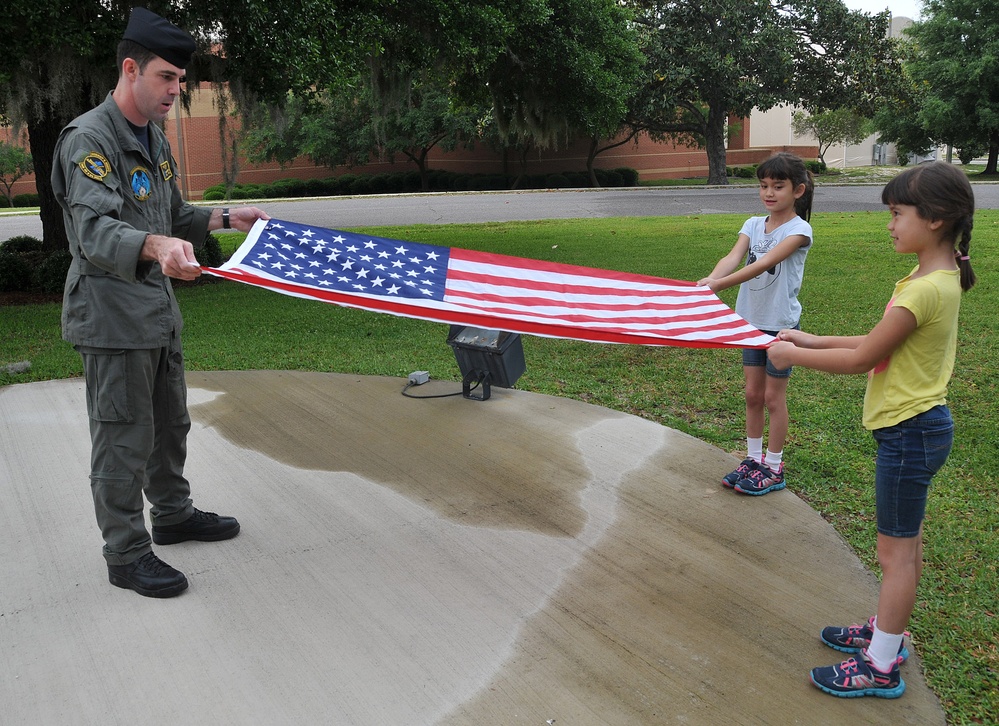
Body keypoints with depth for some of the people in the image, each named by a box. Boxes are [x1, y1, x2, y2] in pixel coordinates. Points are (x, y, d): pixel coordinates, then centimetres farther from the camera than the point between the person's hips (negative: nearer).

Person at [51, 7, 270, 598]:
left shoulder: (155, 140, 13)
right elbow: (95, 232, -31)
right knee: (125, 438, -1)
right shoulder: (89, 139, -16)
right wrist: (156, 245, -49)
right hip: (112, 316, -9)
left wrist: (225, 218, 13)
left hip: (158, 309, 9)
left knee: (170, 422, 20)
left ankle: (173, 513, 37)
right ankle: (127, 555, 12)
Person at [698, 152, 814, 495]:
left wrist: (720, 285, -42)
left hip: (781, 323, -5)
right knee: (752, 394, 13)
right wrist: (710, 279, -37)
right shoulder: (754, 225, 2)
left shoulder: (799, 230, -15)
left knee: (773, 396, 5)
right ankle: (753, 458, 26)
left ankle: (773, 468, 18)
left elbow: (763, 264, -30)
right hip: (751, 319, 5)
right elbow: (733, 257, -15)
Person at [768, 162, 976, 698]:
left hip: (910, 432, -10)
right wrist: (810, 340, 7)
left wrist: (793, 355, -9)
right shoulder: (939, 278, 7)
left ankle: (881, 667, 15)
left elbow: (861, 359, -20)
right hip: (917, 426, 10)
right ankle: (886, 632, 37)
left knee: (896, 551, 1)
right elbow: (877, 344, 10)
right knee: (905, 543, 21)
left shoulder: (926, 289, -24)